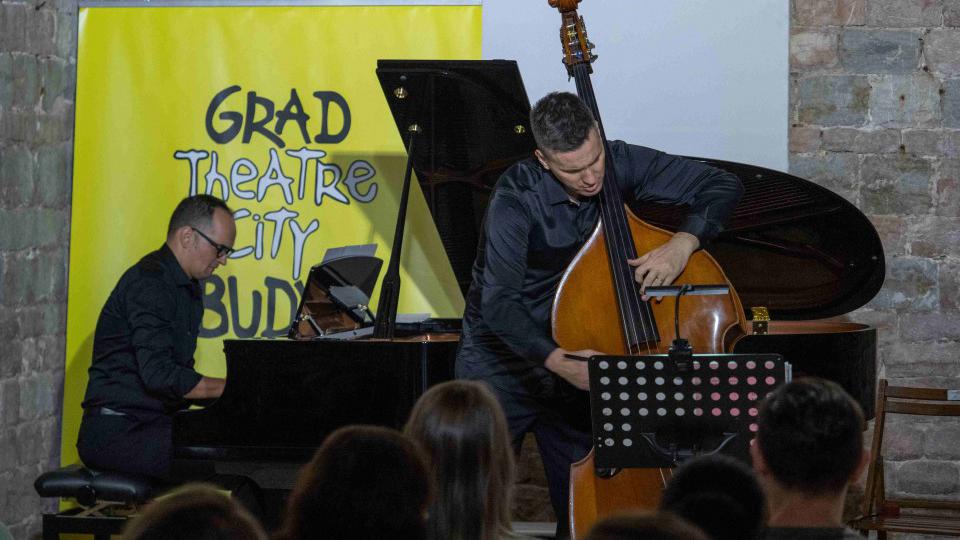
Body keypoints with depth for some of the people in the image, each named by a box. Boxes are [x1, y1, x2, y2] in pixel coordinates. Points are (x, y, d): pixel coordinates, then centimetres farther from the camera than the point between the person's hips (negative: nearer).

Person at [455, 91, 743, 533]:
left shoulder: (620, 165, -11)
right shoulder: (517, 198, -22)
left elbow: (722, 186, -7)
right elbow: (498, 302, -28)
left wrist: (683, 242, -26)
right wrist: (556, 360, -41)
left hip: (573, 358, 3)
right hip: (503, 360, -3)